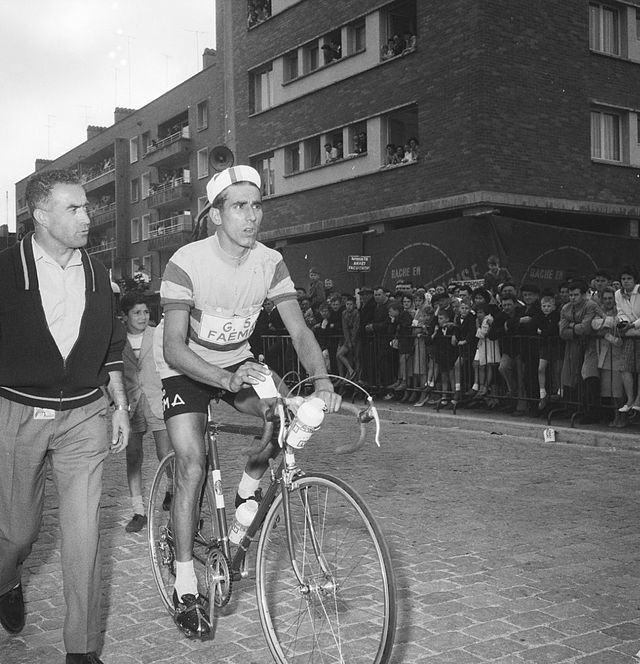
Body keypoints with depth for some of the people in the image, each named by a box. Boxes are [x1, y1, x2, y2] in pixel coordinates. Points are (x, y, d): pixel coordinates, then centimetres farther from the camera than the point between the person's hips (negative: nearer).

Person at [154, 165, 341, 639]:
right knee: (192, 467, -14)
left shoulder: (270, 262, -14)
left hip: (238, 362, 4)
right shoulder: (187, 263, -26)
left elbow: (299, 330, -18)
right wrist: (226, 379, -48)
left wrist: (322, 381, -37)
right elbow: (174, 348, -31)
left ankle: (249, 488, 5)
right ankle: (186, 588, -2)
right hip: (186, 367, -4)